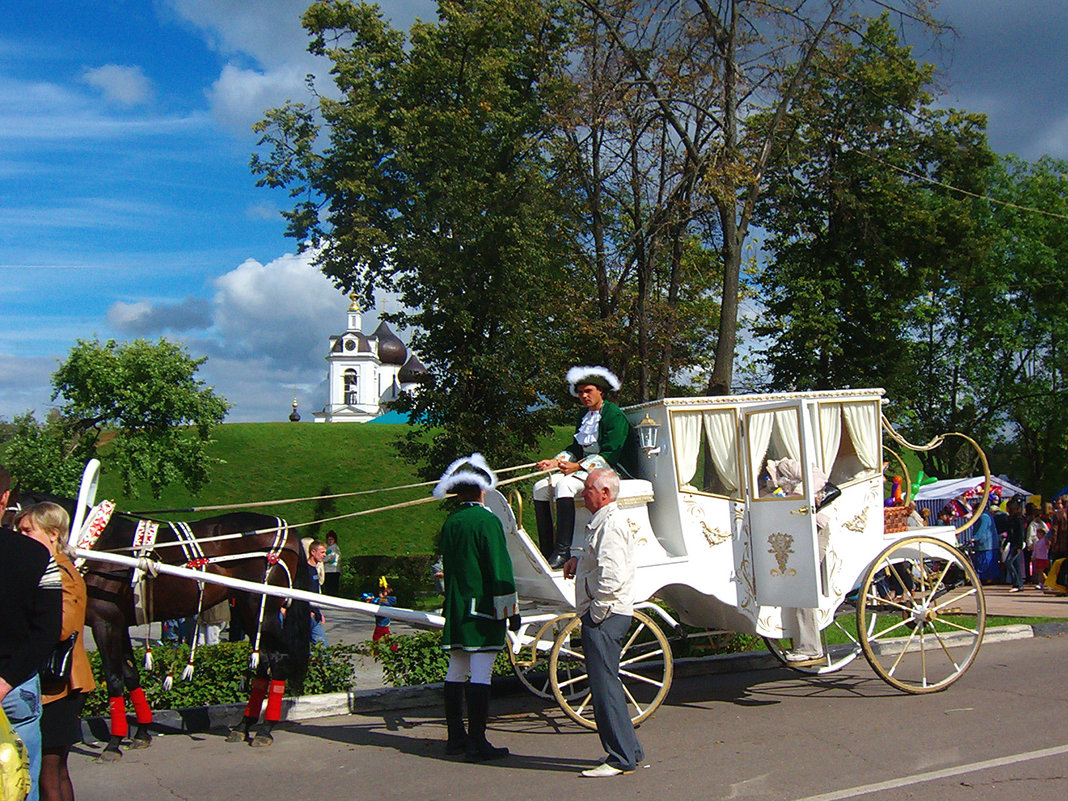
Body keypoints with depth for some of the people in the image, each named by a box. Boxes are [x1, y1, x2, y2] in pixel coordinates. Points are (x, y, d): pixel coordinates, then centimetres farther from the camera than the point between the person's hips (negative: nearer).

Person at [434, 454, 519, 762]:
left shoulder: (449, 523, 8)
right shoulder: (487, 521, -13)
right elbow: (500, 571, -14)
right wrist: (511, 610, -8)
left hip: (455, 609, 8)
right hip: (482, 609, -7)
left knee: (456, 672, 13)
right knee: (480, 675, -6)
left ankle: (456, 736, 22)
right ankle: (476, 742, -6)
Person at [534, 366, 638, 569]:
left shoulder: (614, 415, -9)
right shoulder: (585, 417, 18)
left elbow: (609, 454, -18)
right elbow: (576, 448, 16)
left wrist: (578, 466, -25)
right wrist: (555, 461, -2)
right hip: (585, 469, 9)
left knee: (564, 485, -33)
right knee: (541, 488, -5)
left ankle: (563, 551, -35)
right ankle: (547, 550, -8)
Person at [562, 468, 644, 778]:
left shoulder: (610, 525, -17)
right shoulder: (602, 522, 17)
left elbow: (611, 577, -24)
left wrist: (597, 614, -17)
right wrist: (580, 560, 15)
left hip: (604, 617, -11)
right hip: (603, 616, 11)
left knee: (604, 686, -7)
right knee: (605, 685, 16)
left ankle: (622, 758, -1)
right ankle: (627, 750, 23)